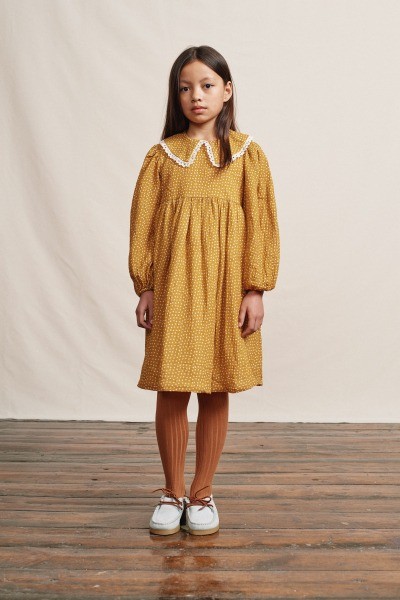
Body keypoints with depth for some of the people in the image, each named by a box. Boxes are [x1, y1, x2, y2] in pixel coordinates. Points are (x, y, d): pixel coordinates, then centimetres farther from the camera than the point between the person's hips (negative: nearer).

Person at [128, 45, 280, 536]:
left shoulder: (246, 153, 3)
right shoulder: (162, 155, 6)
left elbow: (261, 223, 0)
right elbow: (142, 224, 5)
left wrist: (255, 289, -6)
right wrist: (145, 287, -1)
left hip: (225, 287, 0)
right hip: (172, 286, 1)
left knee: (216, 394, 6)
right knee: (170, 392, 4)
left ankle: (202, 493, 21)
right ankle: (172, 492, 21)